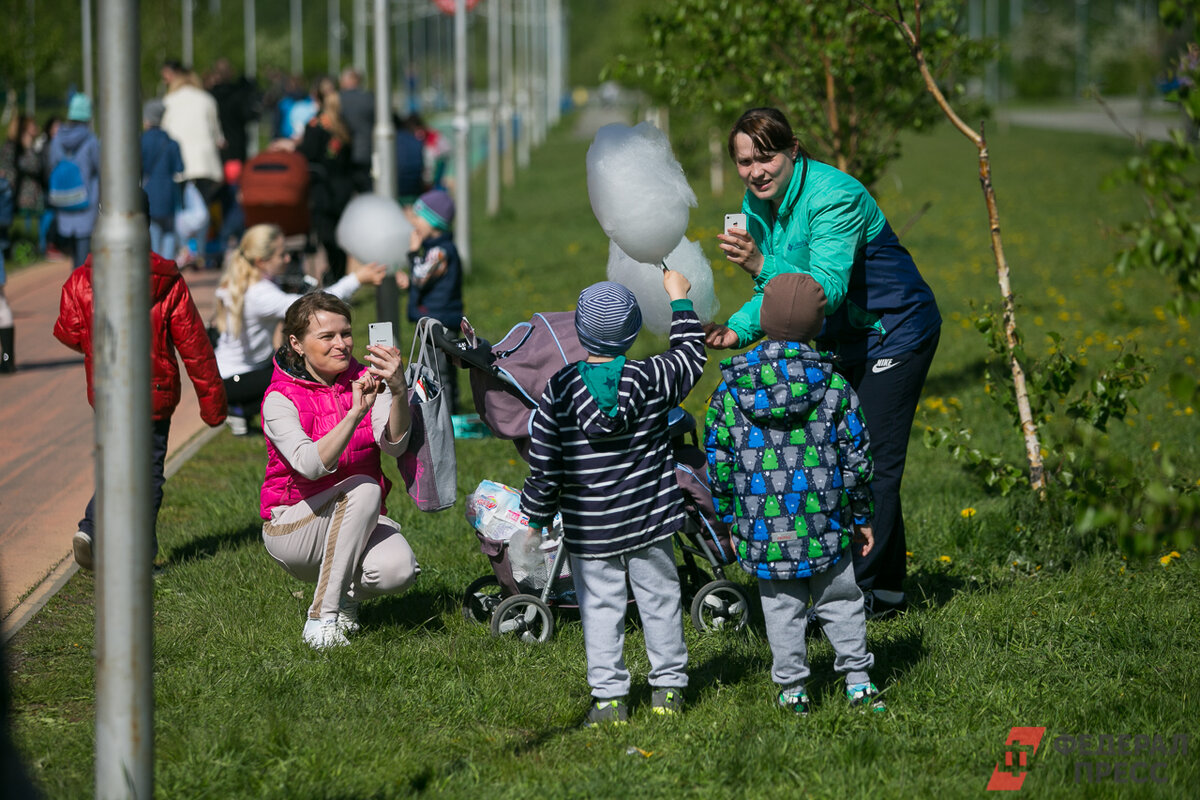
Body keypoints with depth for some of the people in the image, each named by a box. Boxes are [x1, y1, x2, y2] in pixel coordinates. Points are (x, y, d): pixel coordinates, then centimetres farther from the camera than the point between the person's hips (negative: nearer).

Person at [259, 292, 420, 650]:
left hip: (360, 520, 3)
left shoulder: (365, 381, 1)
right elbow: (311, 465, -29)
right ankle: (322, 618, -25)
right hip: (292, 525, -3)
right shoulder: (280, 399, -11)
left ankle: (345, 593, 8)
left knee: (398, 569, -30)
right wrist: (354, 413, -42)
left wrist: (399, 392, -36)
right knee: (363, 488, -33)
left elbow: (394, 445, -17)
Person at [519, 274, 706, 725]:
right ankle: (668, 687, 21)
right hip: (649, 519, 1)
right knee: (659, 596, 14)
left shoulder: (559, 391, -11)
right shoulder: (653, 379, -10)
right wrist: (679, 299, 23)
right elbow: (690, 357, 12)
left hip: (589, 529, -1)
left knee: (600, 604, 5)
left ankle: (608, 696, 3)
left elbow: (544, 467, -7)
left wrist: (534, 518, 6)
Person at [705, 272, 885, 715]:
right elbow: (856, 457, -1)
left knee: (781, 606, 11)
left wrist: (729, 518, 12)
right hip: (824, 524, 0)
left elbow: (719, 460, 0)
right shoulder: (833, 386, -6)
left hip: (762, 526, 0)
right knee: (840, 600, 13)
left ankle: (792, 690, 15)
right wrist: (861, 517, 11)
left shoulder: (731, 389, -5)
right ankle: (858, 683, 16)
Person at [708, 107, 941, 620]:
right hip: (842, 341, 9)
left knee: (872, 462, -11)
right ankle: (888, 591, 17)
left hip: (894, 333, -9)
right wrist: (738, 330, -12)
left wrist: (760, 265, -48)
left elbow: (827, 289, -36)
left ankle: (860, 591, -6)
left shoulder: (834, 196, -28)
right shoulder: (758, 205, -2)